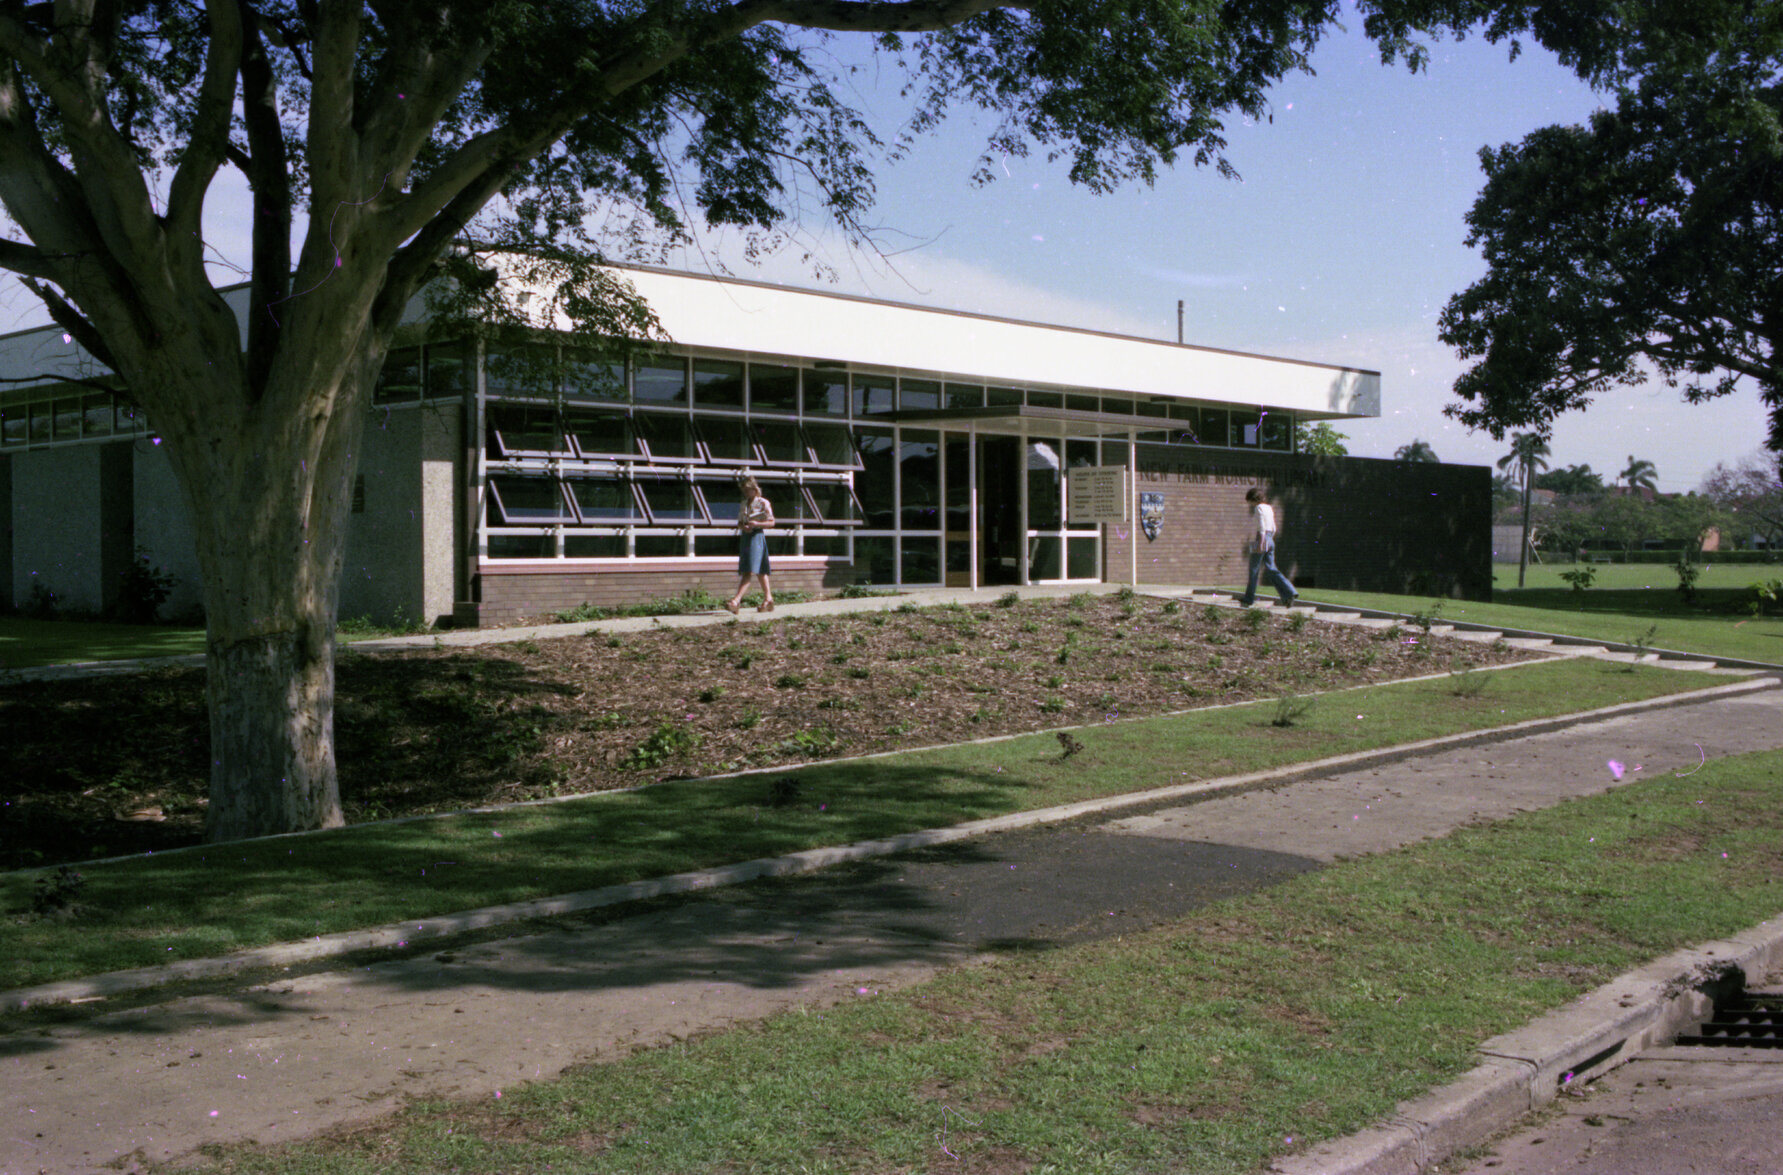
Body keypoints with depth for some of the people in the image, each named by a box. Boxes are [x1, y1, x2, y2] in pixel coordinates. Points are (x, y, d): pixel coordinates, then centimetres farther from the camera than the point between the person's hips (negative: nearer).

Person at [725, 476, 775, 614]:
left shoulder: (763, 503, -2)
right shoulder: (743, 504, 17)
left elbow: (771, 522, -3)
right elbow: (739, 522, 19)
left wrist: (757, 524, -19)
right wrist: (742, 526, -5)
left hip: (756, 536, -8)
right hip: (745, 536, 8)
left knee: (750, 570, -15)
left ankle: (736, 601, -26)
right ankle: (768, 599, 18)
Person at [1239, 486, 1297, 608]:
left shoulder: (1258, 508, -10)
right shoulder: (1269, 508, 17)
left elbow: (1262, 527, -18)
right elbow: (1273, 528, 20)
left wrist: (1260, 544, -22)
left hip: (1260, 540, -8)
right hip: (1270, 541, 8)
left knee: (1254, 570, 3)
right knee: (1272, 570, 4)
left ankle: (1249, 599, 11)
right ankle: (1290, 593, -11)